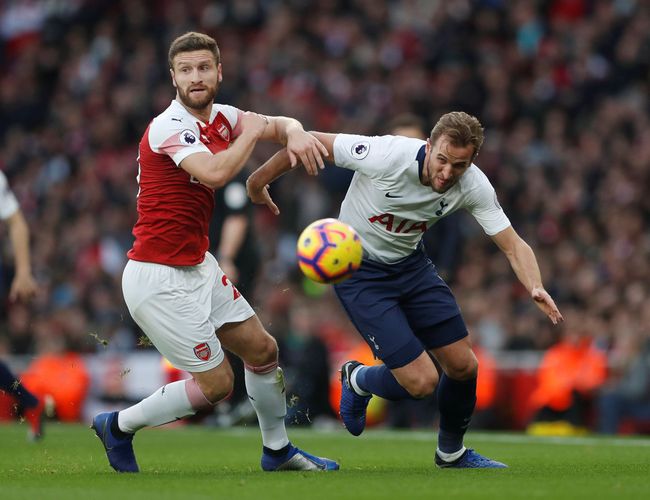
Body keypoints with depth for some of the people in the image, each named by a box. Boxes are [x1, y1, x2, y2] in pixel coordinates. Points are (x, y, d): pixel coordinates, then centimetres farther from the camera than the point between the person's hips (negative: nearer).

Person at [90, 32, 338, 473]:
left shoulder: (220, 117, 4)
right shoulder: (169, 126, -21)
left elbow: (279, 124, 15)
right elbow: (215, 172, -38)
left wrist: (295, 132, -9)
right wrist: (253, 131, -21)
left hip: (197, 268, 9)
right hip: (159, 279, -9)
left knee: (262, 349, 16)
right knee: (216, 383, -6)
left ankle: (278, 449, 35)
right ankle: (118, 426, 11)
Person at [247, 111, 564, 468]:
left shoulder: (473, 185, -18)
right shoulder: (387, 156, -32)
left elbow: (513, 245, -15)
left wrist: (536, 288, -35)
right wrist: (258, 182, -10)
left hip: (410, 264, 5)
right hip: (359, 272, -5)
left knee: (463, 365, 4)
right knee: (421, 382, -12)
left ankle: (451, 452, 33)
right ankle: (357, 380, 22)